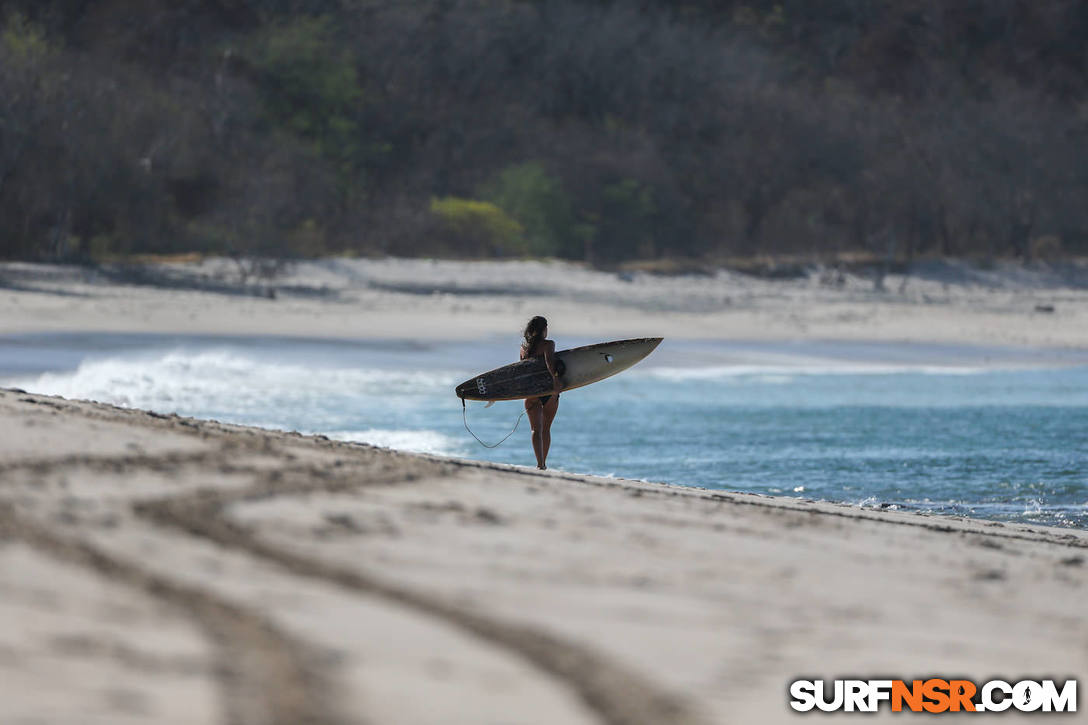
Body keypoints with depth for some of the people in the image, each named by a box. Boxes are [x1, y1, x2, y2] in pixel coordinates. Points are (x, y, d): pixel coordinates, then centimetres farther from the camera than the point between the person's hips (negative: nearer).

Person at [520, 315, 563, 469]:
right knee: (546, 429, 15)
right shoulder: (548, 344, -7)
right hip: (549, 391, -2)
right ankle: (544, 464, 25)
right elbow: (549, 361, -25)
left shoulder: (524, 347, 7)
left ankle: (540, 464, -21)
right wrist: (555, 380, -32)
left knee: (536, 429, -4)